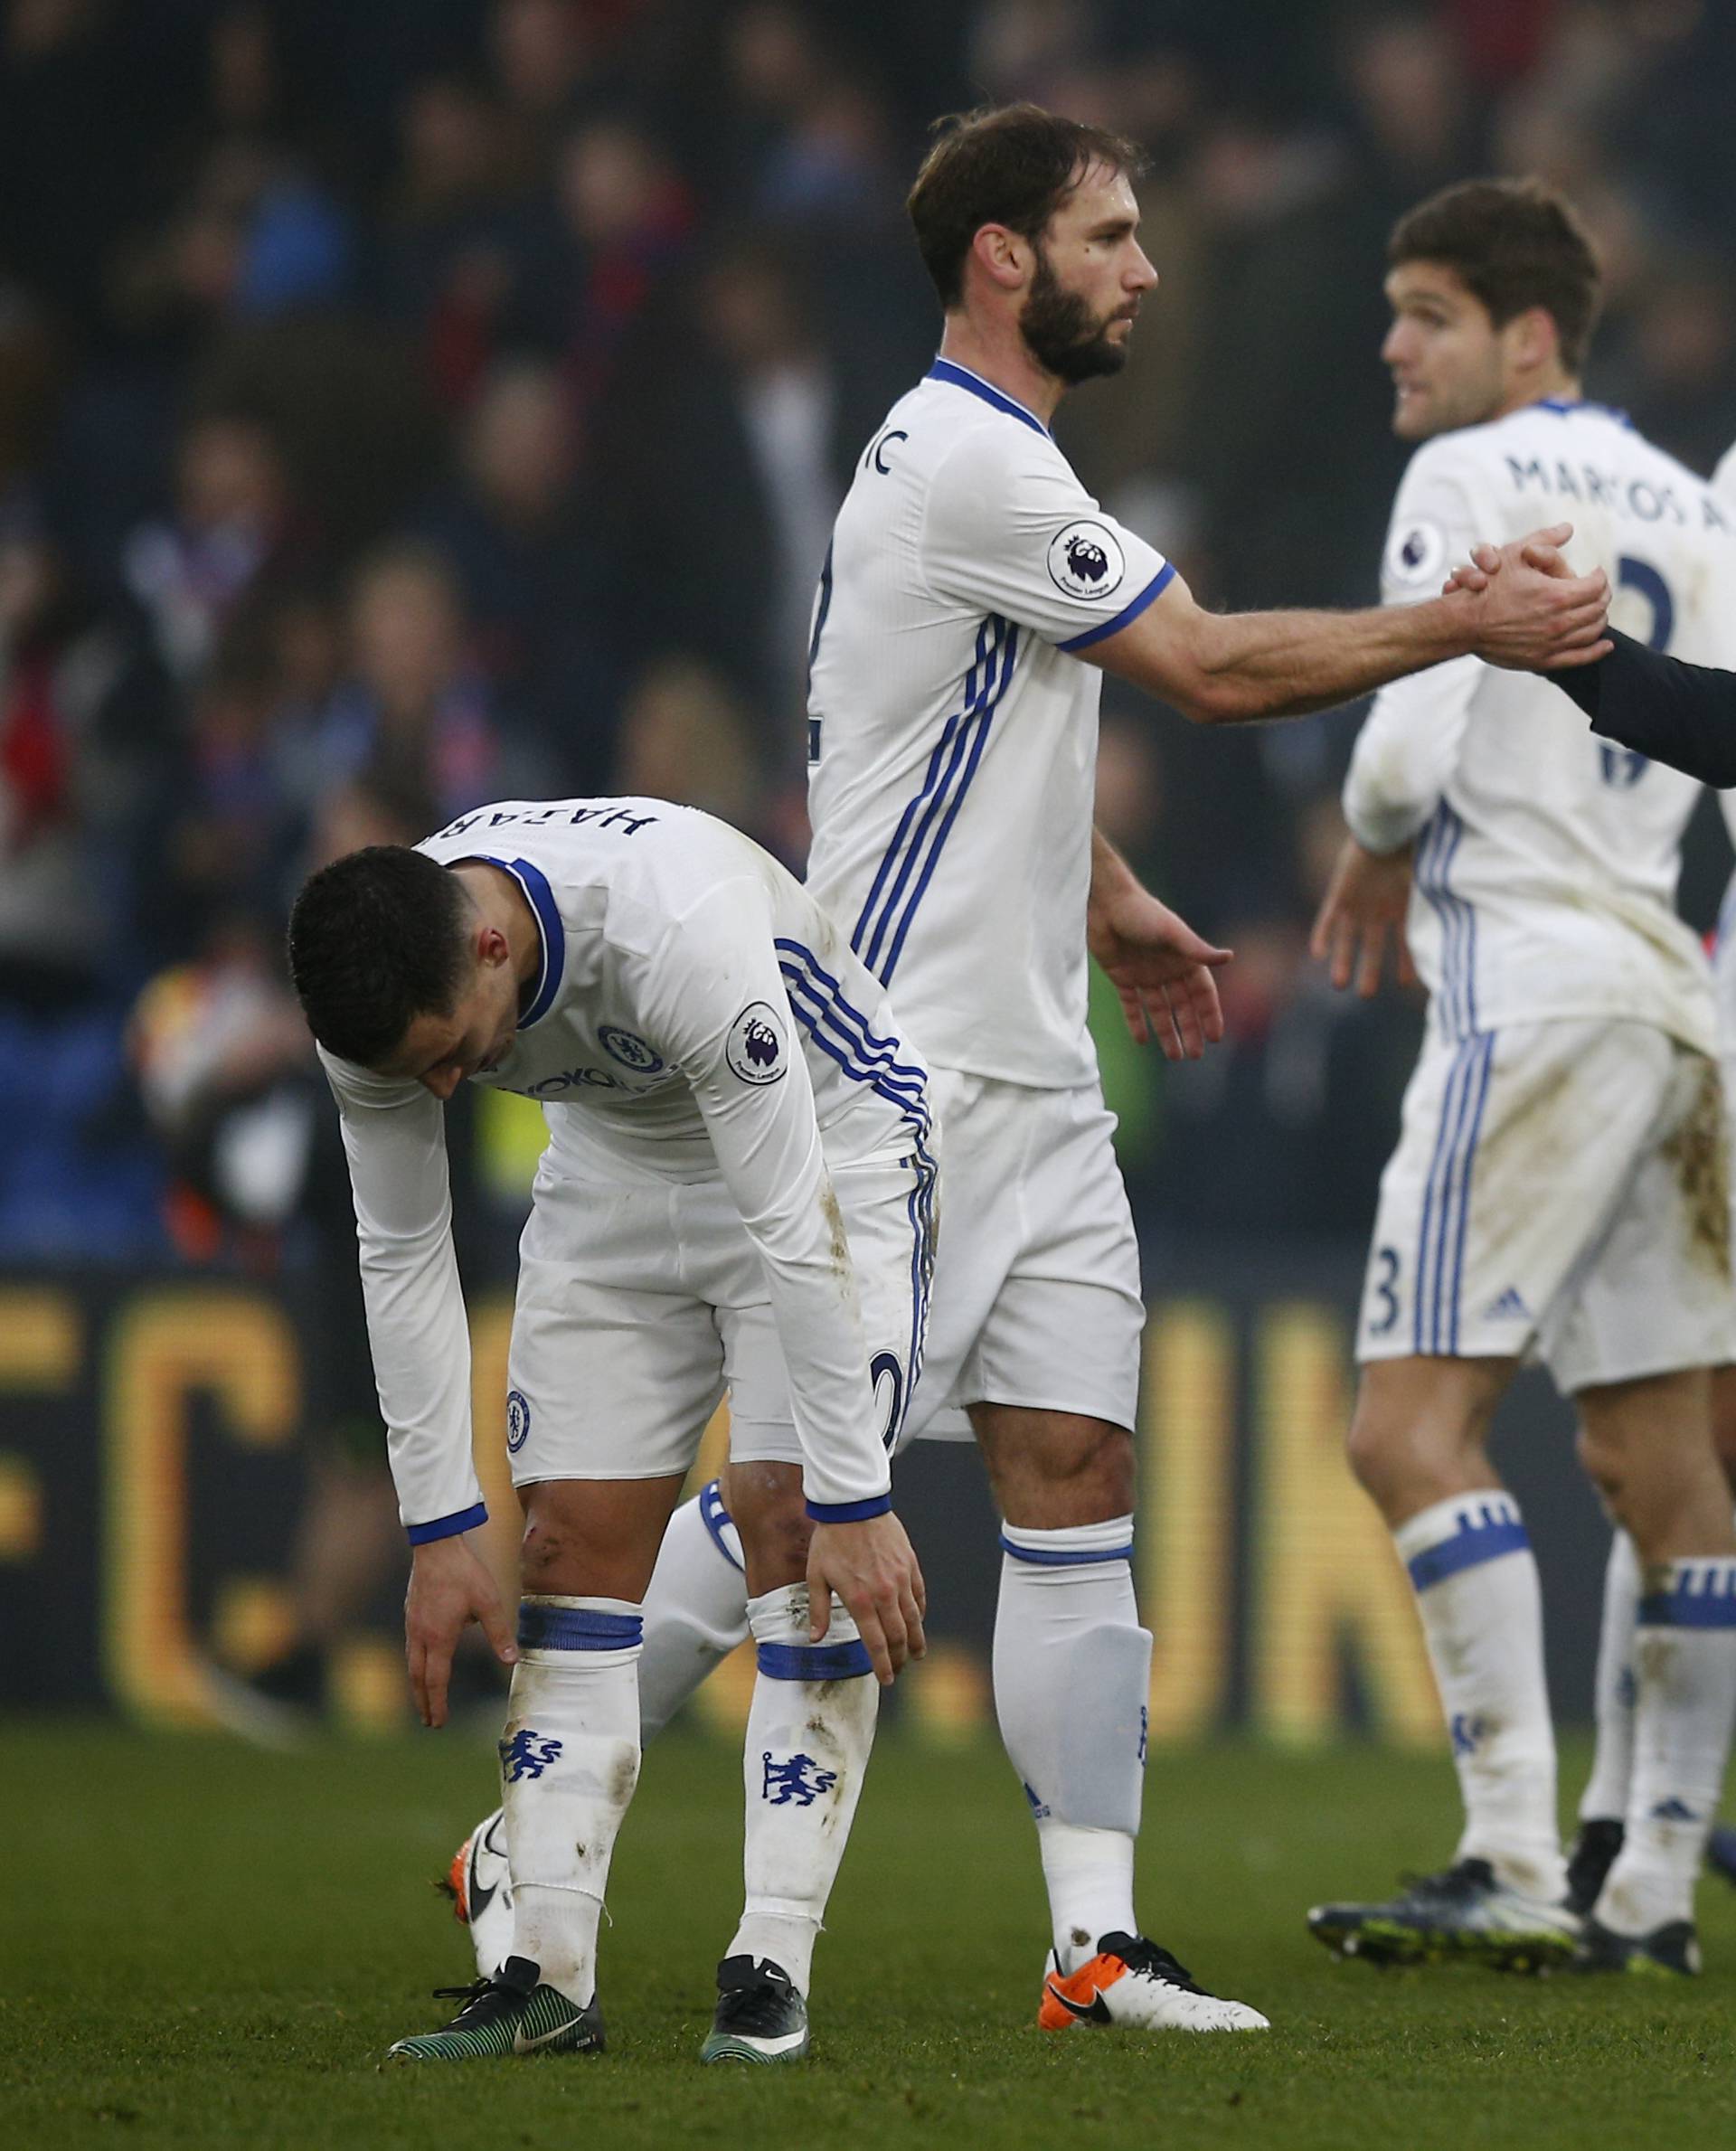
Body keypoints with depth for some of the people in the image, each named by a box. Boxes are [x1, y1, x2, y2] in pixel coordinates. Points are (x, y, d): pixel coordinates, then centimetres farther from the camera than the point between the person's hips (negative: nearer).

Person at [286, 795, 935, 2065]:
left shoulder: (679, 932, -41)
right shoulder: (382, 989, -22)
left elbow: (792, 1229, -35)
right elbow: (402, 1256, -9)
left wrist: (856, 1503, -33)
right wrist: (439, 1530, -10)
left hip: (824, 1145, -5)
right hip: (616, 1168, 5)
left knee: (788, 1520, -17)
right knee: (575, 1544, -4)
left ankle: (773, 1970, -17)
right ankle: (548, 1978, -3)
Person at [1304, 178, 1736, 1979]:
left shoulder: (1473, 481, -6)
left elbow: (1410, 750, -14)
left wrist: (1377, 850, 7)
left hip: (1532, 998, -9)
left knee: (1412, 1426, -12)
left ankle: (1517, 1870, -20)